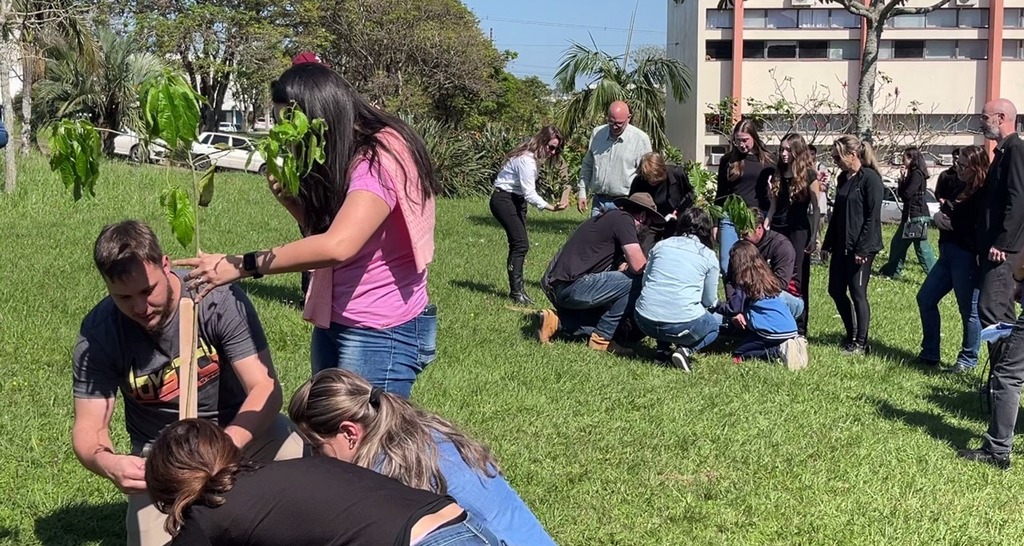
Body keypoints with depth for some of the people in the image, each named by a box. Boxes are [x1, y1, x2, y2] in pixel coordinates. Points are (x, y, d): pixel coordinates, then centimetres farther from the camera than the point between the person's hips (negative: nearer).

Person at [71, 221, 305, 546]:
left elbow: (265, 388, -23)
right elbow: (88, 428, -13)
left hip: (241, 427, 0)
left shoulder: (219, 299, -21)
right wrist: (107, 463, -38)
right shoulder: (98, 335, -16)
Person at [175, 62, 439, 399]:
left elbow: (337, 246, -32)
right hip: (332, 323, 9)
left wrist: (242, 265, -28)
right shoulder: (346, 159, 12)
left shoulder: (381, 158, -19)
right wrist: (286, 194, -3)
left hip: (380, 334, -9)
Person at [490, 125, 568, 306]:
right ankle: (517, 291, -13)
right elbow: (530, 194, -27)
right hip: (503, 199, -10)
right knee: (521, 243, -16)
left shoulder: (533, 157, 6)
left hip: (517, 200, 10)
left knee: (518, 244, 8)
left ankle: (517, 288, 13)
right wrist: (551, 207, -34)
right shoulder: (526, 160, -24)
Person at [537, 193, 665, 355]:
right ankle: (602, 338, -5)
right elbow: (639, 266, -13)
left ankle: (557, 322, 8)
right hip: (573, 286, -10)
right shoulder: (624, 220, -6)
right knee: (636, 282, -12)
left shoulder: (607, 218, 23)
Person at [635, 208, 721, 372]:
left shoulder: (660, 245, 11)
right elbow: (710, 301, 11)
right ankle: (686, 350, 2)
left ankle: (662, 350, 14)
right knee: (717, 322, 29)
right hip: (683, 325, -3)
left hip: (645, 322, 4)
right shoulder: (709, 256, 4)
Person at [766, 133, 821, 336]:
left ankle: (799, 329, 0)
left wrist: (814, 238, -9)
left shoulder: (808, 175, -4)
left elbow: (816, 209, -4)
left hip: (799, 231, -5)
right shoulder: (778, 174, 11)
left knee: (796, 281, -4)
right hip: (777, 231, 5)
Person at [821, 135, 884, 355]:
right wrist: (829, 243, 15)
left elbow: (873, 217, -17)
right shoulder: (843, 178, 12)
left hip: (860, 248, -8)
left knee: (858, 293, -2)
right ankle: (851, 335, 26)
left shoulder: (870, 179, -13)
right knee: (836, 290, 11)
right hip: (841, 246, 9)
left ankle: (861, 343, 8)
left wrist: (863, 249, -20)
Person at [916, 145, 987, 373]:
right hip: (947, 252, 9)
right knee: (925, 298, 12)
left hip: (967, 257, -9)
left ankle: (968, 359, 15)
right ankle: (930, 354, 21)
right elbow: (944, 207, 21)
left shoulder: (984, 193, -14)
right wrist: (938, 216, -2)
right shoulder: (955, 185, 11)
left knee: (969, 309, 1)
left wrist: (950, 223, -14)